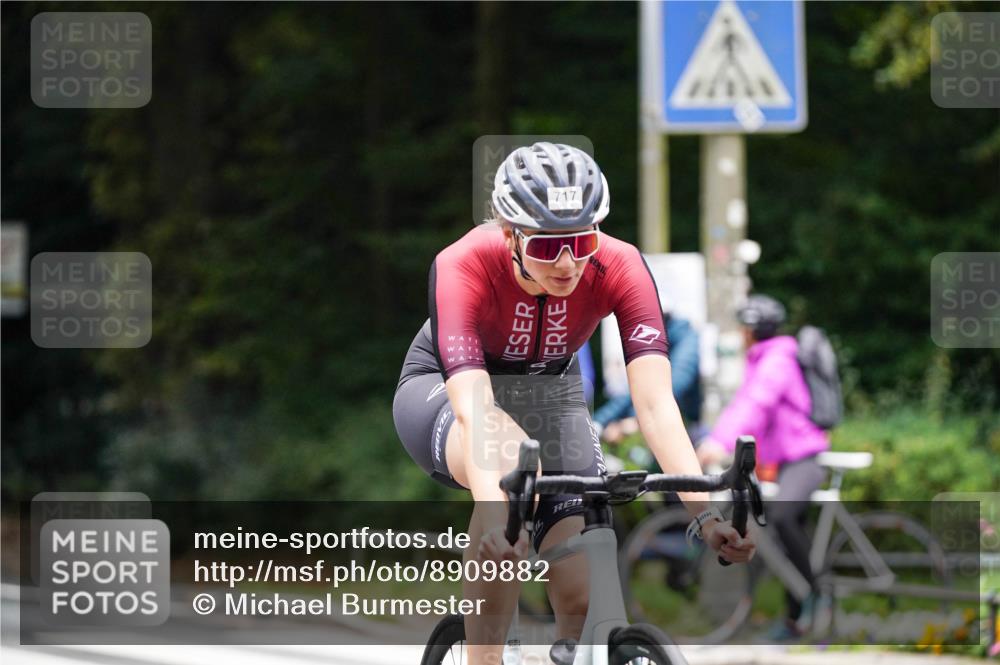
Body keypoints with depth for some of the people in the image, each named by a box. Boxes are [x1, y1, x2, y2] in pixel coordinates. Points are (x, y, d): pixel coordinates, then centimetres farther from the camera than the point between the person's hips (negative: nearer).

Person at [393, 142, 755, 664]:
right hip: (441, 389, -3)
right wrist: (495, 519, -61)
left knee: (583, 599, -16)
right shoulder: (464, 266, -35)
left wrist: (705, 511, -48)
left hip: (550, 395, 3)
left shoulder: (619, 267, -27)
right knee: (512, 455, -39)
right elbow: (473, 408, -45)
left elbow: (656, 403, -34)